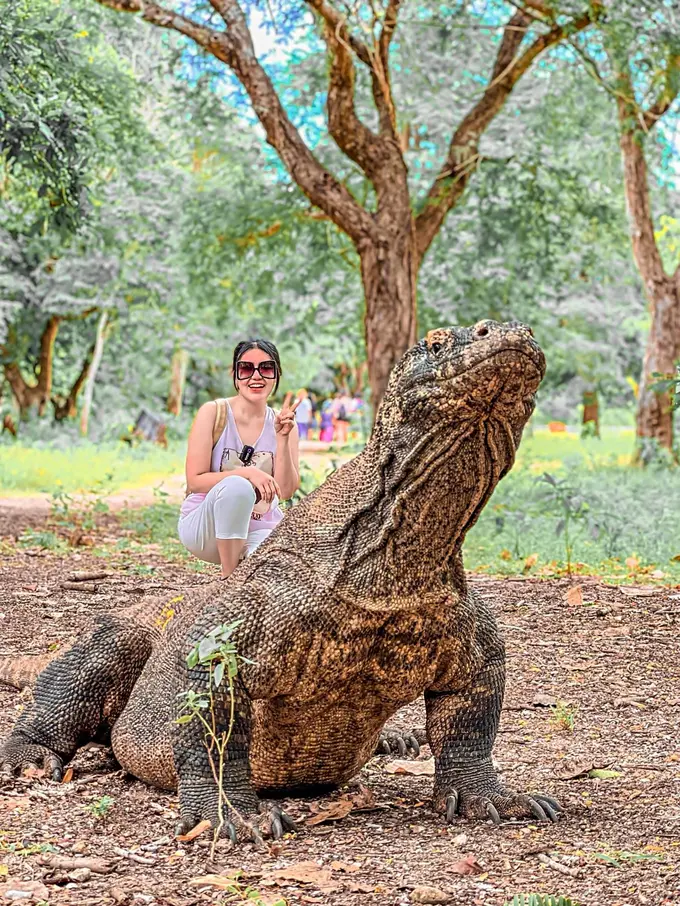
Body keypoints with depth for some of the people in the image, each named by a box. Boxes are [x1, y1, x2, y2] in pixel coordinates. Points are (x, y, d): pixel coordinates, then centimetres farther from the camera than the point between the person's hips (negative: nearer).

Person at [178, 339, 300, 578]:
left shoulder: (281, 423, 1)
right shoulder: (213, 413, -8)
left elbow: (287, 490, -6)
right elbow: (195, 481, -12)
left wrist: (282, 438, -17)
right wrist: (246, 474, -25)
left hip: (260, 530, 3)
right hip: (206, 527, -2)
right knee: (236, 486, -36)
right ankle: (230, 580, -20)